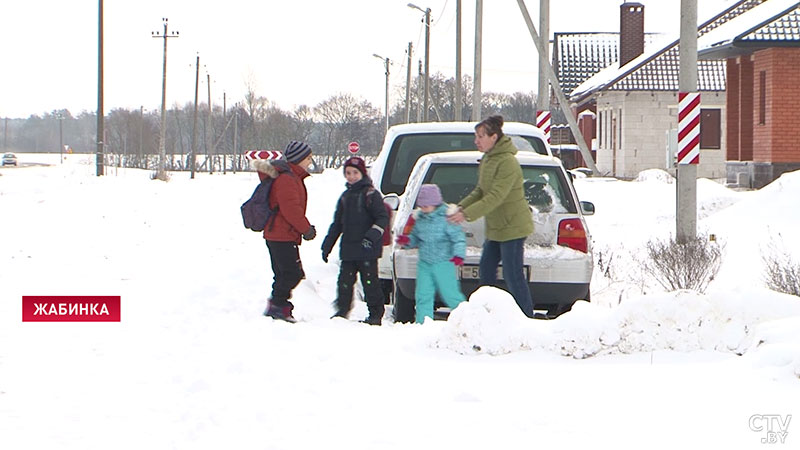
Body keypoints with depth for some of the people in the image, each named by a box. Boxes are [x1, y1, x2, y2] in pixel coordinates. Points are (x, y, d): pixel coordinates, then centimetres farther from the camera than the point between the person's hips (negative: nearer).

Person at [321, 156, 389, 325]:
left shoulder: (371, 194, -3)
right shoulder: (345, 196, 18)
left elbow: (383, 218, -9)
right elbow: (337, 224, 24)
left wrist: (372, 236, -24)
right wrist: (327, 246, 21)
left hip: (367, 249, -6)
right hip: (348, 250, 6)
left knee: (370, 282, -4)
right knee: (345, 281, 6)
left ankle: (375, 314, 3)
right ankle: (342, 310, 16)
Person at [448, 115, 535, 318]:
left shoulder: (507, 163, -21)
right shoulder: (487, 160, 9)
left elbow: (496, 197, -27)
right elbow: (481, 191, 16)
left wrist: (467, 214, -30)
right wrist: (462, 206, -1)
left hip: (512, 227, -10)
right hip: (495, 228, 10)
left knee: (513, 276, -7)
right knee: (486, 270, 13)